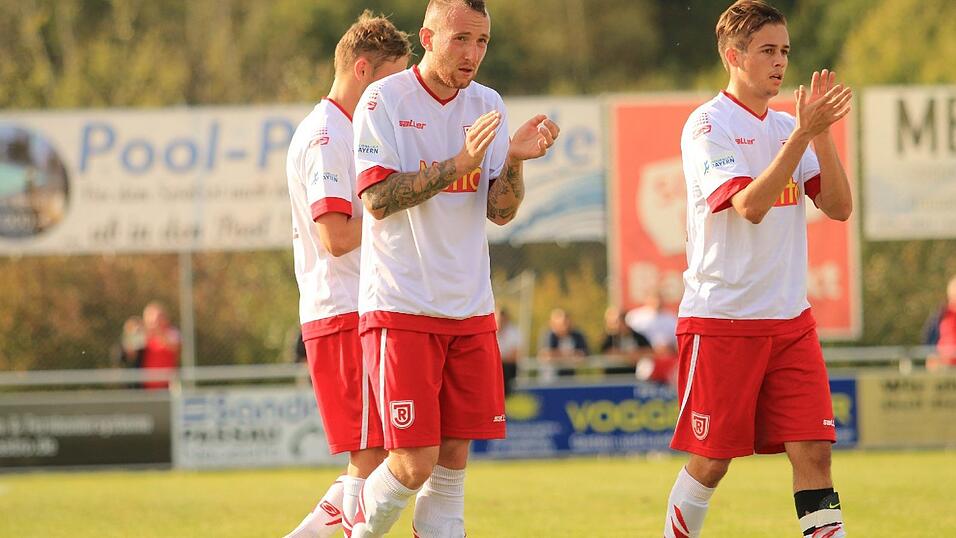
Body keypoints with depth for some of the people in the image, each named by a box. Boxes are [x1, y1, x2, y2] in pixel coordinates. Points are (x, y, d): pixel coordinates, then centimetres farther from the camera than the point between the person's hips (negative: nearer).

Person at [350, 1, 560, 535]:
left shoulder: (488, 106, 9)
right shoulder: (383, 100, -6)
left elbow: (501, 211, 5)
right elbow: (378, 199, -15)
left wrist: (514, 160, -15)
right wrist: (459, 163, -22)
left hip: (470, 310, 5)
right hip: (401, 306, -5)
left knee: (453, 462, 4)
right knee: (413, 465, -10)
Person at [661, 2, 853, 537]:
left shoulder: (786, 126, 12)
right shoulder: (709, 125, -7)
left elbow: (839, 207, 2)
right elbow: (749, 205, -21)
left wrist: (822, 132, -10)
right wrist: (805, 133, -24)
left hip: (791, 319, 5)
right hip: (720, 319, -5)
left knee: (814, 451, -5)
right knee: (711, 462, 1)